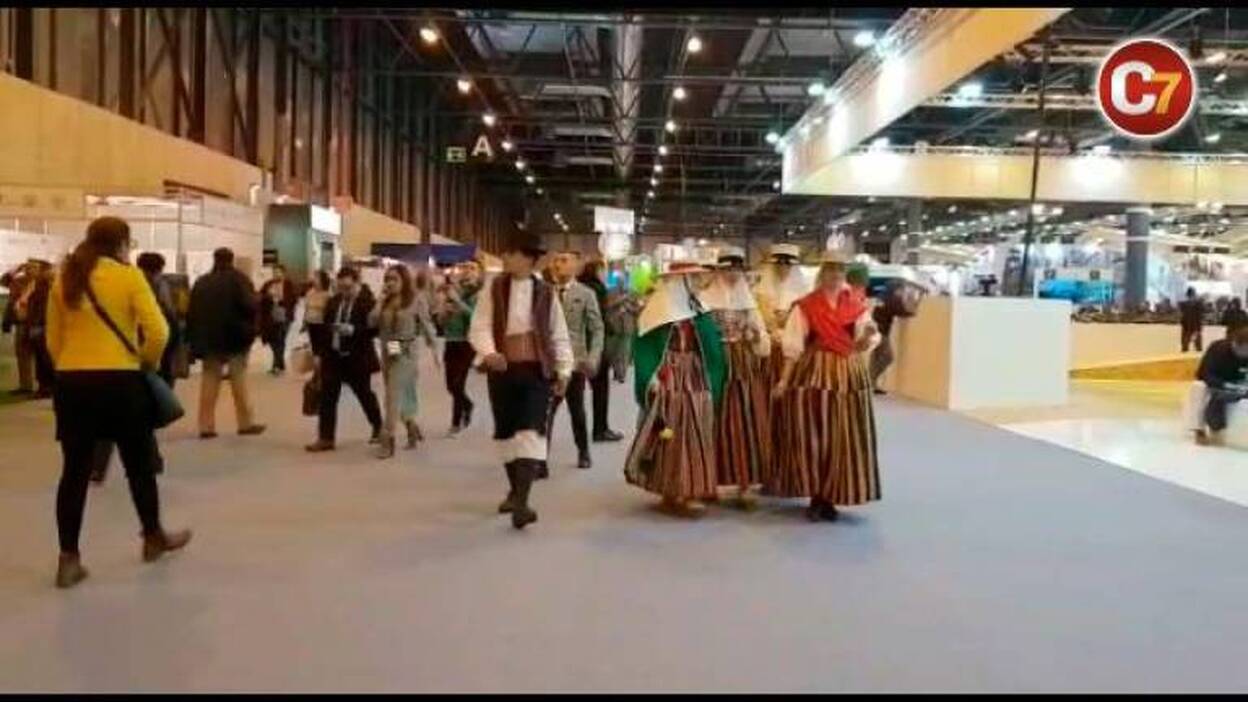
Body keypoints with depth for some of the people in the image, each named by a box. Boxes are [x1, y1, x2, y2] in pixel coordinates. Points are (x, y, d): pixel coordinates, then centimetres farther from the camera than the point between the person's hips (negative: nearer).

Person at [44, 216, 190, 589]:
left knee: (75, 470, 7)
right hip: (119, 381, -4)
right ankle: (154, 537, 29)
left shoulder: (64, 279, 9)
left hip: (71, 382, 4)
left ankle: (68, 559, 7)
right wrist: (148, 362, 4)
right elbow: (158, 332, -13)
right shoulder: (129, 276, -5)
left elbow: (53, 339, 10)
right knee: (139, 463, 13)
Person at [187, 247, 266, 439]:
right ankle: (246, 423, 9)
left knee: (209, 383, 7)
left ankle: (206, 426, 5)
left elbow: (191, 312, 7)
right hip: (235, 337, -3)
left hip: (209, 339, 4)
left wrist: (196, 340, 10)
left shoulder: (201, 282, 9)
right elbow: (250, 305, -16)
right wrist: (250, 329, 2)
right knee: (239, 381, 5)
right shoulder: (237, 279, -5)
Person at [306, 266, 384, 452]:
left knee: (365, 396, 12)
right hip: (333, 356, 5)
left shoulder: (368, 301, -12)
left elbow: (374, 329, -17)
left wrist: (353, 330, -28)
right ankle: (325, 438, 6)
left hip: (357, 358, -5)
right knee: (327, 398, 0)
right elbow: (325, 326, 12)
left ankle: (378, 429, 34)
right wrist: (319, 352, 8)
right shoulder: (333, 301, 7)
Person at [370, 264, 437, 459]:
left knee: (394, 396, -12)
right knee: (399, 396, 14)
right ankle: (412, 427, 35)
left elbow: (427, 326, -1)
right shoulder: (385, 303, 8)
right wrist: (381, 300, -8)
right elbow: (371, 322, -4)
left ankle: (388, 440, -12)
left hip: (405, 354, -6)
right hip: (387, 353, 6)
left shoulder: (415, 302, -6)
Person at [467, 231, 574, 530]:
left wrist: (564, 370, 3)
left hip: (537, 371, -2)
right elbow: (480, 326, -5)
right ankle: (515, 490, 32)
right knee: (506, 431, 12)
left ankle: (522, 501, -17)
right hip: (502, 369, 2)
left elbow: (559, 334, 8)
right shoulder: (493, 288, 2)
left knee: (531, 431, -14)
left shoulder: (546, 292, 2)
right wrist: (489, 352, -24)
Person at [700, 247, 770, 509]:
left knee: (748, 424, 0)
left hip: (747, 369, 4)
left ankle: (744, 487, 5)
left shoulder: (749, 302, 14)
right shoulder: (706, 299, 0)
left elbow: (762, 343, 14)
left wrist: (757, 335, -6)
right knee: (719, 424, -3)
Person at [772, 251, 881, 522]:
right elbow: (793, 346, -2)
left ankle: (829, 497, 14)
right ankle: (815, 497, 8)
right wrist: (784, 380, -8)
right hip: (813, 373, -2)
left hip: (849, 374, 3)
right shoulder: (806, 306, 0)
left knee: (843, 438, 3)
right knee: (811, 436, -3)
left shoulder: (857, 304, 6)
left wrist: (868, 335, -20)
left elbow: (862, 344, 3)